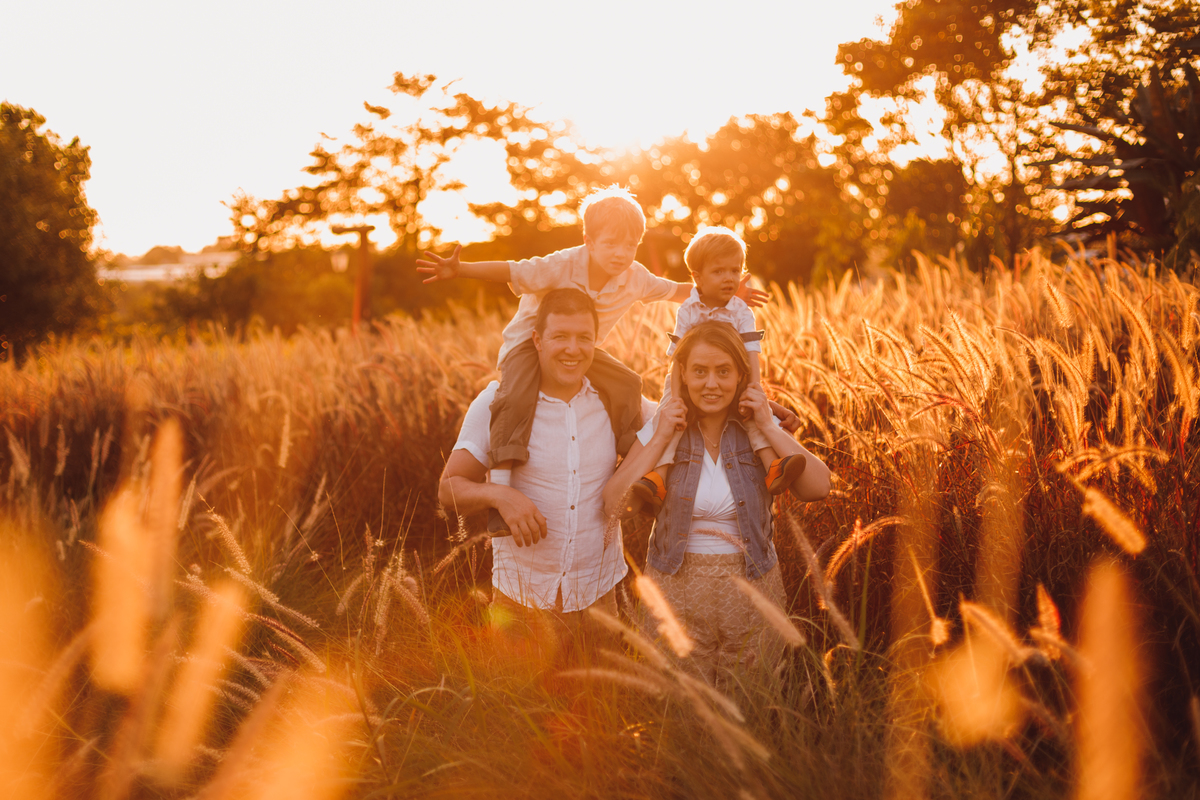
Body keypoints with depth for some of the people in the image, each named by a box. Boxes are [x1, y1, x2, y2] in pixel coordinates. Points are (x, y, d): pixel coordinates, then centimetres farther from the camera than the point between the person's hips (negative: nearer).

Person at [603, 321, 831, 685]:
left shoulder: (758, 429, -1)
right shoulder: (663, 428, -2)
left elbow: (819, 487, -13)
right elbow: (613, 503, -12)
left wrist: (769, 428, -15)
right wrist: (661, 438, -14)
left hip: (750, 587, 1)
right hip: (677, 587, 0)